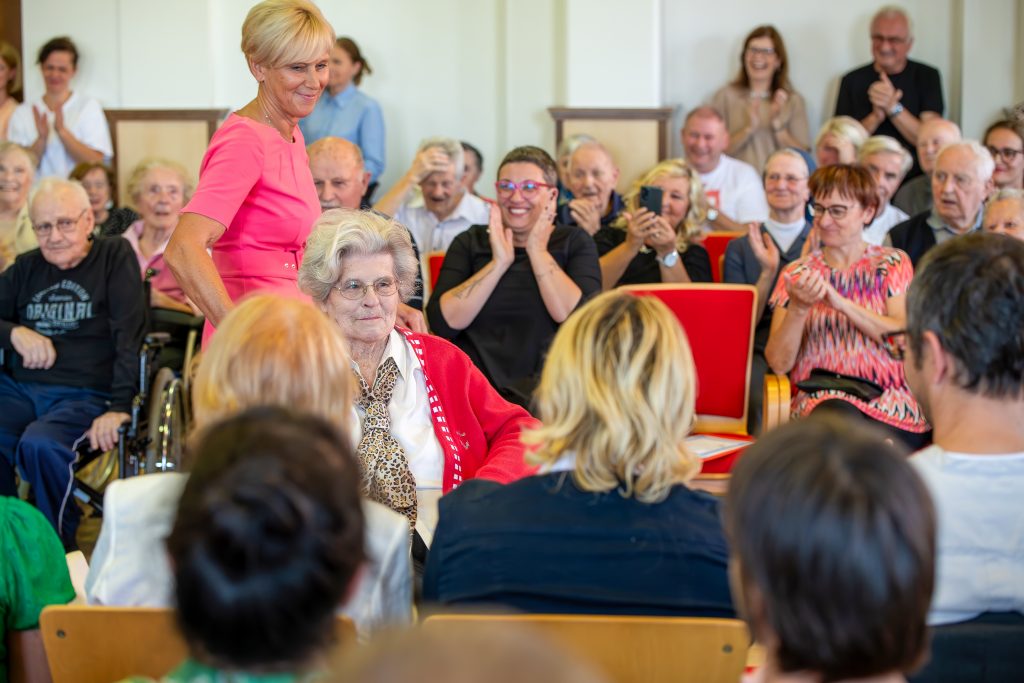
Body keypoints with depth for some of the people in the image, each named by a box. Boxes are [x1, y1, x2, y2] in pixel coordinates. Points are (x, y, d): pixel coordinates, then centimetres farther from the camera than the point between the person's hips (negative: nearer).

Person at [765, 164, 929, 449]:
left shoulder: (893, 263, 13)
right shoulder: (797, 274, 15)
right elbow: (779, 363, 4)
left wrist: (840, 303, -17)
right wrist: (799, 308, -14)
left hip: (889, 397, -1)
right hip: (821, 393, 1)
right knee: (840, 416, -38)